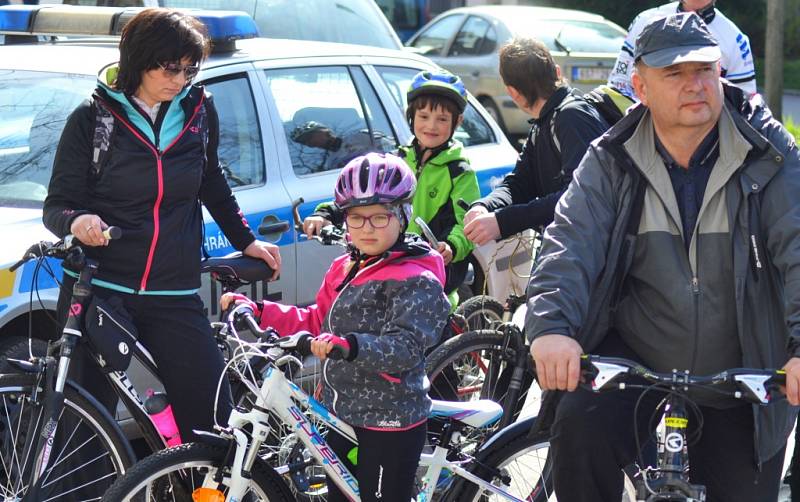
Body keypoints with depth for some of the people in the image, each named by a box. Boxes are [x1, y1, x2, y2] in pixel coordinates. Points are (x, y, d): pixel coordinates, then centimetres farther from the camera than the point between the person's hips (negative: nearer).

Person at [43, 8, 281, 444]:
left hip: (174, 298, 2)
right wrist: (76, 222, -24)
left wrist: (245, 241, 24)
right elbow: (57, 204, -3)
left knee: (211, 423, -4)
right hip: (97, 290, -2)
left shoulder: (198, 111, 5)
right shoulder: (92, 118, -2)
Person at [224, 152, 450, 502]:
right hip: (342, 416, 9)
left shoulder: (416, 280, -15)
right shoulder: (343, 270, 11)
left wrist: (349, 344, -43)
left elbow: (406, 346, -27)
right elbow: (318, 323, 18)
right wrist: (258, 311, 10)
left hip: (390, 426, -8)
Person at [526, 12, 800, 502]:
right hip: (633, 361, 0)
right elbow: (573, 241, -16)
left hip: (741, 389, 1)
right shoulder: (611, 162, -3)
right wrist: (552, 326, -35)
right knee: (580, 428, -28)